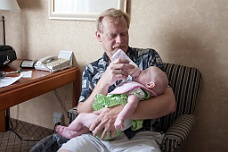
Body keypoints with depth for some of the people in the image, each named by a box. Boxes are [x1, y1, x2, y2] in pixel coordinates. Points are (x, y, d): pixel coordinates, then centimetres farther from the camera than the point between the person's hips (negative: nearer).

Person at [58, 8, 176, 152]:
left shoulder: (148, 56, 4)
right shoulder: (91, 70, 12)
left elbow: (169, 103, -7)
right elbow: (83, 113, 2)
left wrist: (118, 112, -17)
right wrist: (104, 82, -15)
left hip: (139, 138, -2)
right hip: (98, 136, 3)